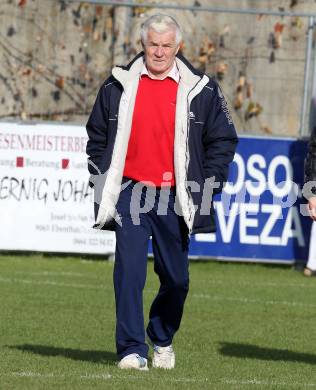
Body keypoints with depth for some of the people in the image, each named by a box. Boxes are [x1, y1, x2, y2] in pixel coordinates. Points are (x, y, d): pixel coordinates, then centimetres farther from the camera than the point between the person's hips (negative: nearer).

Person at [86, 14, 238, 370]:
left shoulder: (201, 90, 2)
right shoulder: (118, 86, 6)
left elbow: (223, 139, 8)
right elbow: (97, 135, 17)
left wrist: (208, 184, 0)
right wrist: (100, 178, 8)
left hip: (174, 198, 0)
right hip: (130, 194, 0)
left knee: (176, 279, 8)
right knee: (129, 271, -12)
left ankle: (162, 340, 33)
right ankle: (132, 350, -9)